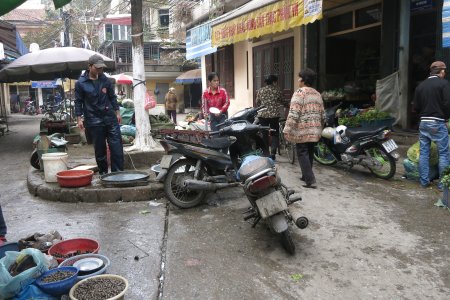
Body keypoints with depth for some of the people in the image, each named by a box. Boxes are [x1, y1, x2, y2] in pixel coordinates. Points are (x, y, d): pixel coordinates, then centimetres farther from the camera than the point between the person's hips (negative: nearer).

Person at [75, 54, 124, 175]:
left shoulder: (105, 80, 8)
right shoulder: (81, 83, -1)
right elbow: (78, 102, 2)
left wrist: (117, 112, 11)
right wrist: (79, 118, -4)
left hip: (110, 118, 3)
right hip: (94, 121, -2)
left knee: (116, 146, -2)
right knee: (100, 149, 5)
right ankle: (103, 173, 18)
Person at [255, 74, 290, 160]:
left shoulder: (260, 90, 6)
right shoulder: (277, 90, -1)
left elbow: (257, 103, 13)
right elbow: (283, 101, 8)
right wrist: (288, 103, 28)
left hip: (262, 115, 2)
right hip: (274, 115, -2)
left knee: (264, 135, 10)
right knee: (275, 134, 7)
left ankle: (265, 153, 13)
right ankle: (273, 153, -6)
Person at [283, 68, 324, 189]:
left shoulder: (299, 93, -10)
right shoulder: (317, 94, 13)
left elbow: (293, 114, -18)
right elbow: (322, 114, 17)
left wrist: (287, 130, -16)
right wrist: (320, 128, 28)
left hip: (302, 131, -7)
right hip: (315, 132, 7)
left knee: (302, 154, -4)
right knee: (310, 153, 17)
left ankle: (310, 180, -10)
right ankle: (306, 176, 31)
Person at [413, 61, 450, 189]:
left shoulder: (420, 85, 10)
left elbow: (416, 106, 9)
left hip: (423, 122, 5)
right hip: (438, 123, -5)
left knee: (423, 152, 9)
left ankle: (424, 181, 13)